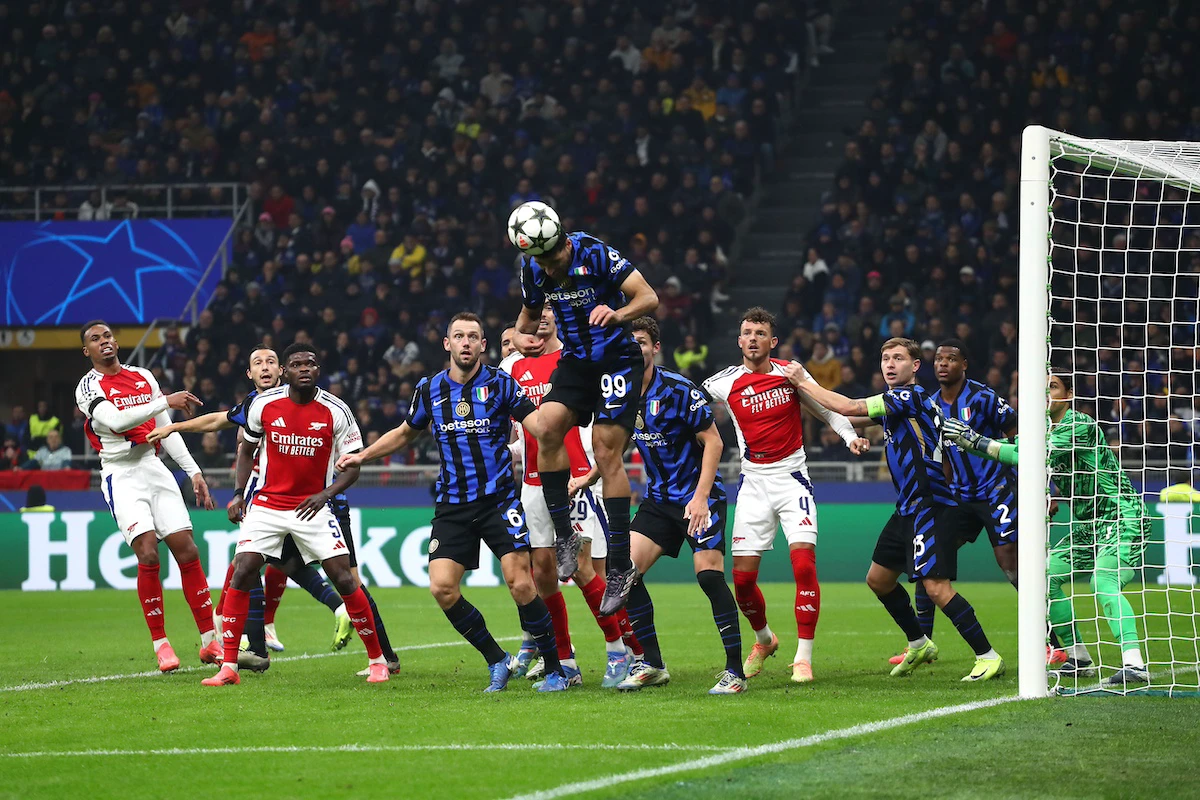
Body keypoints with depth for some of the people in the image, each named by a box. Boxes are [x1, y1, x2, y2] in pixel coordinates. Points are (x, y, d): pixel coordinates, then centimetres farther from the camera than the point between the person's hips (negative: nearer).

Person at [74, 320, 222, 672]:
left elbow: (167, 431, 18)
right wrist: (166, 402, -25)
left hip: (154, 469, 5)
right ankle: (160, 644, -7)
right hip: (121, 475, -5)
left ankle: (210, 642, 3)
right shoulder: (89, 388, -4)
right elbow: (116, 421, -22)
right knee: (148, 554, -18)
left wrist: (194, 472, 12)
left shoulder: (144, 377, 14)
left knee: (187, 551, -2)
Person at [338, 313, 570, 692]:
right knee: (442, 587, -10)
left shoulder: (500, 384, -2)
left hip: (498, 499, -3)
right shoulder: (430, 390, 8)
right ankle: (497, 662, 8)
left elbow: (538, 425, -11)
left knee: (521, 584, -14)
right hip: (452, 505, 3)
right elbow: (406, 433, 25)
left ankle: (555, 668, 0)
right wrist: (361, 456, 26)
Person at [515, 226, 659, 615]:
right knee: (547, 427, -21)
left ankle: (621, 566, -9)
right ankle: (564, 536, -12)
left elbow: (649, 297, -18)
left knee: (607, 453, -13)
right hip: (575, 362, 5)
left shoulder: (596, 254, -18)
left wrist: (617, 314, -38)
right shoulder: (533, 269, -2)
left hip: (617, 360, -5)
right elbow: (530, 315, 19)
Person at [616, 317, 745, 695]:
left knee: (709, 573, -17)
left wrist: (701, 497, -21)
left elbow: (713, 442, -14)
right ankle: (652, 665, 4)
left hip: (699, 497, -6)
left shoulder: (678, 390, -17)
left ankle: (735, 670, -9)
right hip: (658, 499, 6)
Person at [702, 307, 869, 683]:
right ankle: (764, 639, 29)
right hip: (754, 482, 1)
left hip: (792, 479, -1)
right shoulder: (726, 382, -2)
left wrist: (851, 437, -6)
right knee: (742, 576, -1)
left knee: (804, 564, -18)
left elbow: (828, 409, 9)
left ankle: (803, 657, -10)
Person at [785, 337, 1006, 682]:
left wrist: (804, 382, -10)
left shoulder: (910, 396, -15)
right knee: (878, 579, 18)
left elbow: (849, 408, -19)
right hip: (908, 509, 11)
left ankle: (988, 657, -12)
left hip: (929, 507, -11)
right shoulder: (894, 399, 14)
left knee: (937, 587, -17)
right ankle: (919, 645, 34)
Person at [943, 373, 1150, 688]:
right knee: (1046, 577, 4)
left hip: (1122, 517, -10)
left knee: (1104, 582, -28)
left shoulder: (1079, 425, -19)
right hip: (1087, 524, 10)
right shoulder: (1044, 428, 9)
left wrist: (976, 441, -28)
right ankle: (1079, 659, 13)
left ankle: (1135, 664, -34)